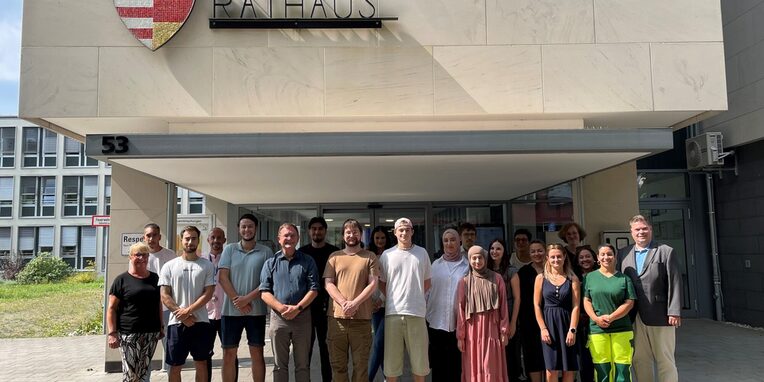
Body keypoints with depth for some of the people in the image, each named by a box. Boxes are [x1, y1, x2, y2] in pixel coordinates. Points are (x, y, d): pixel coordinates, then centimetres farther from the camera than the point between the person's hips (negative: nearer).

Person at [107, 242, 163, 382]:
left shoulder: (155, 278, 11)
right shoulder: (122, 280, -2)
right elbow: (112, 308, -4)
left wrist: (161, 326, 15)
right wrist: (112, 333, -11)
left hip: (151, 332, 4)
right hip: (129, 333, -4)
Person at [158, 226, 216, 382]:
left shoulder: (207, 265, 4)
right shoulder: (169, 266, 4)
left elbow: (208, 293, -3)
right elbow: (164, 296, -1)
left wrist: (188, 311, -14)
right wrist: (182, 314, -11)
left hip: (201, 322, 0)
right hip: (177, 323, 0)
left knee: (201, 364, 9)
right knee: (175, 366, 7)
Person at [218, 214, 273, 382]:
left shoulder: (266, 252, 0)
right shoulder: (229, 249, 4)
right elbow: (223, 277, -2)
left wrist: (247, 298, -14)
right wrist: (237, 300, -12)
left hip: (256, 311, -1)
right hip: (231, 310, 1)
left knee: (257, 353, 6)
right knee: (229, 354, 7)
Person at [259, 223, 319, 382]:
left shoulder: (308, 261, 4)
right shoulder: (271, 263, 6)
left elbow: (314, 289, -2)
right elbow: (265, 292, 0)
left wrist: (298, 308, -15)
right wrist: (282, 308, -15)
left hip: (302, 317, -1)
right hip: (278, 317, 1)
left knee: (302, 364, 8)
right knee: (279, 365, 10)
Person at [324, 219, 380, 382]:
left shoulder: (370, 257, 7)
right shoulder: (335, 256, 11)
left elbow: (373, 284, -1)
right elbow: (328, 284, 3)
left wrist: (355, 303, -14)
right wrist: (344, 303, -12)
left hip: (361, 318, -1)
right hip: (337, 317, 1)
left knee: (361, 365, 5)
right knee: (338, 364, 7)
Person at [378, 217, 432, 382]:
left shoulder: (422, 253, 7)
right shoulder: (387, 255, 5)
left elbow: (427, 283, 15)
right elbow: (382, 283, 13)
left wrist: (415, 297, 8)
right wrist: (393, 300, 4)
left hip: (416, 312, 0)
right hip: (393, 312, 0)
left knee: (419, 355, 7)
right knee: (391, 357, 6)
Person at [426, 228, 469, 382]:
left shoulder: (467, 266, 2)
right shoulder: (435, 264, 8)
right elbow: (426, 290, 9)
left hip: (458, 324, -1)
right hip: (436, 322, 2)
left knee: (456, 365, 4)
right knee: (438, 365, 8)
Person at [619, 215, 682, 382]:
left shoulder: (666, 252, -1)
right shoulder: (624, 254, 9)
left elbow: (675, 283, -5)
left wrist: (674, 312, -11)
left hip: (660, 316, -3)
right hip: (634, 317, 3)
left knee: (665, 360, 6)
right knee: (639, 360, 9)